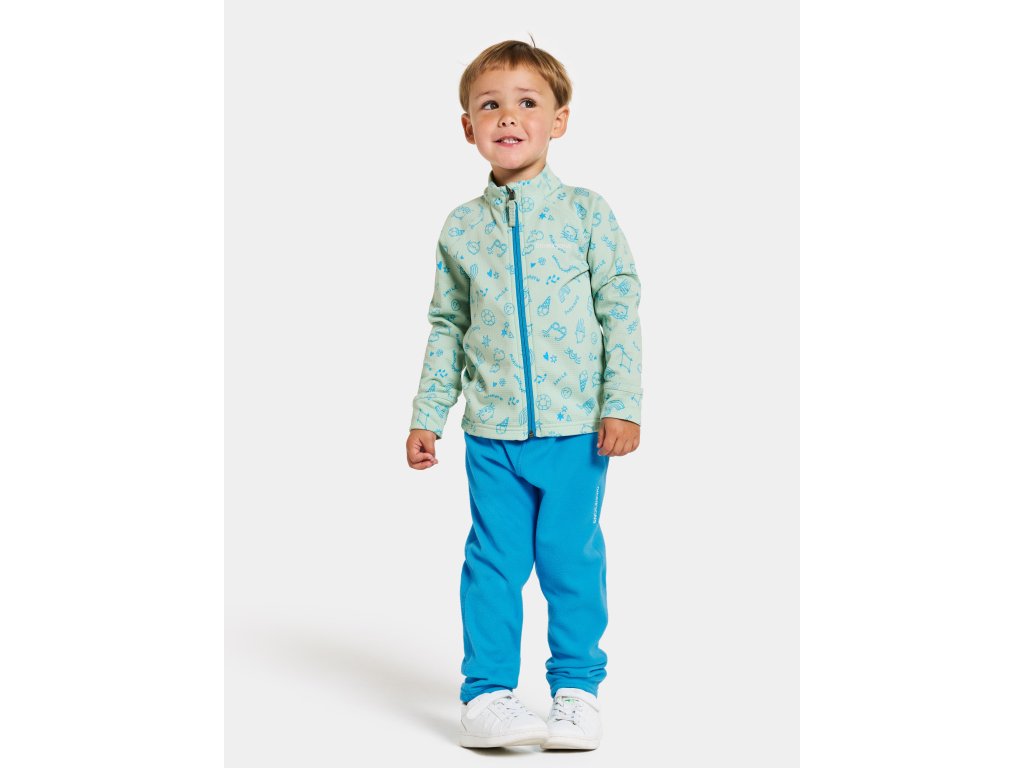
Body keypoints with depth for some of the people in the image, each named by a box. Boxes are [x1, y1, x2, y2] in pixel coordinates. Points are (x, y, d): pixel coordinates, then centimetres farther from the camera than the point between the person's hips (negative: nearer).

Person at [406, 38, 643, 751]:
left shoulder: (586, 211, -1)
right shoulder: (461, 227, 7)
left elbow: (621, 307, -1)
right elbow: (447, 327, 13)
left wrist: (622, 403, -7)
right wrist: (427, 416, 11)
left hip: (574, 425, -2)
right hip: (492, 432, 2)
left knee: (571, 557, 3)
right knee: (494, 562, 4)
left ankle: (578, 686, 18)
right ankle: (487, 693, 13)